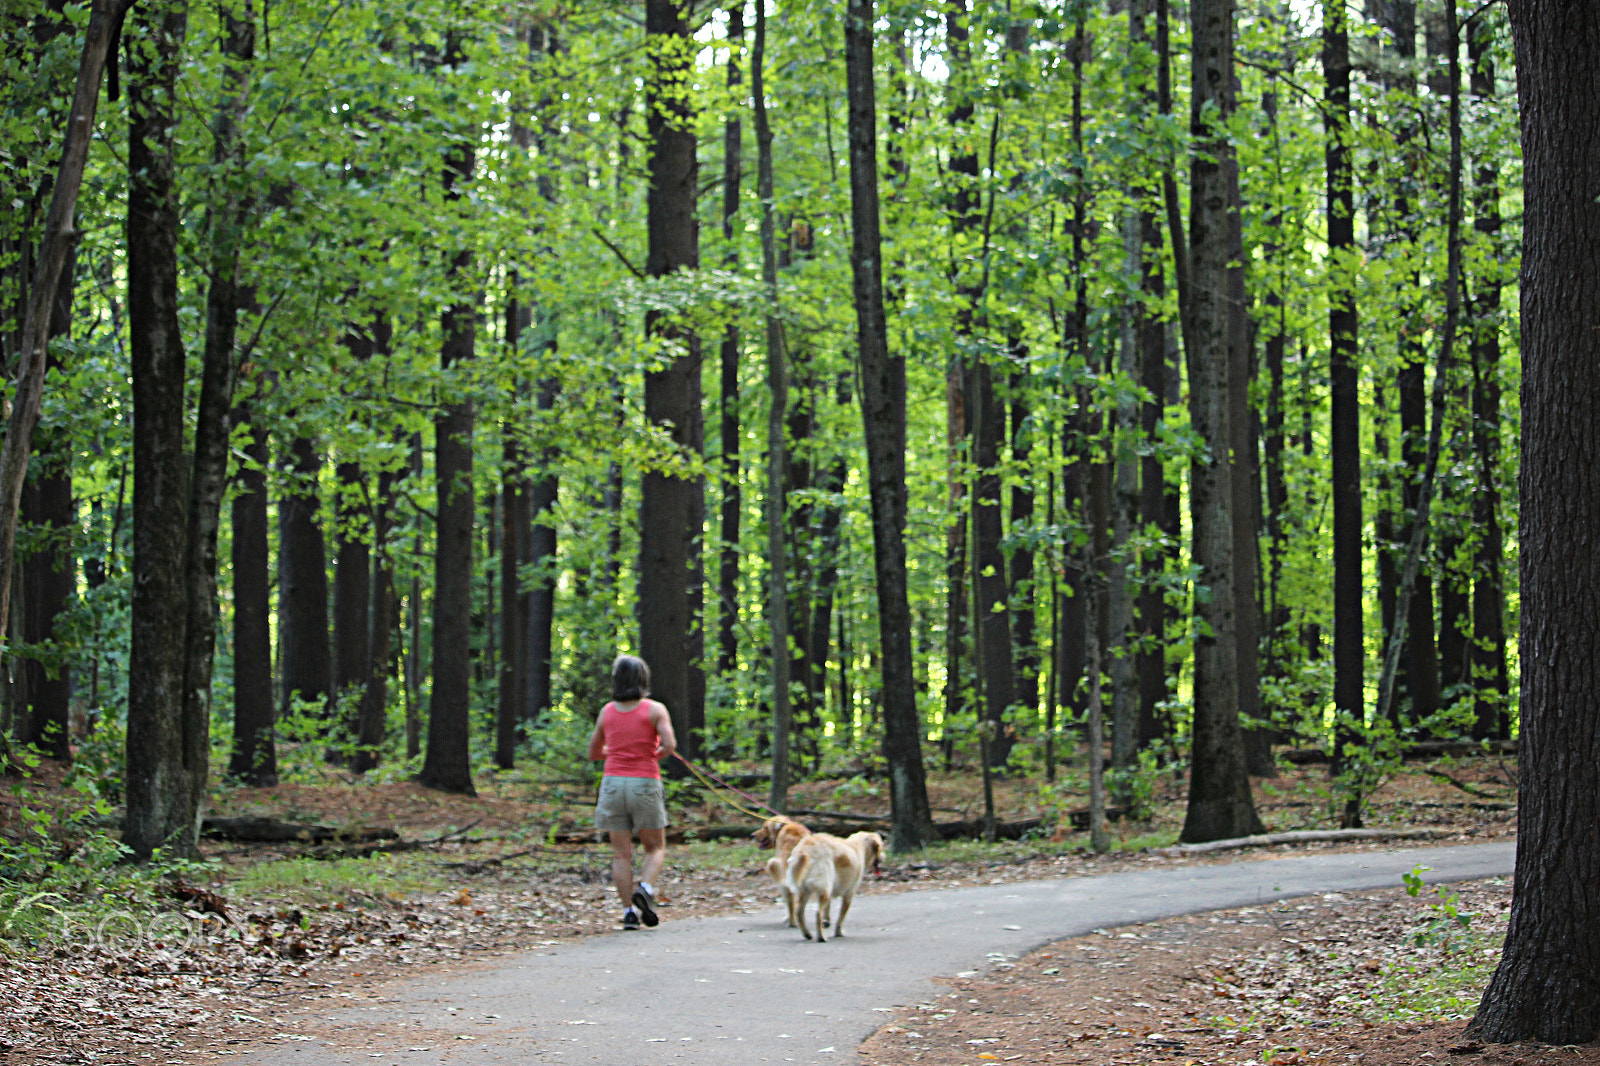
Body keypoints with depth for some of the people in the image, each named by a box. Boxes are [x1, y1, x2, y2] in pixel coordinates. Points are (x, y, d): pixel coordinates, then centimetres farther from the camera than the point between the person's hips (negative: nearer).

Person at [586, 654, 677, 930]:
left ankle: (629, 910, -2)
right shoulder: (655, 710, -3)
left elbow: (594, 752, 16)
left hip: (613, 783, 2)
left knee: (621, 853, 5)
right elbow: (669, 745, -14)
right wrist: (655, 755, 6)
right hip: (645, 782, -2)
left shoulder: (607, 711, 7)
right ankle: (645, 888, -15)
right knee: (655, 848, 11)